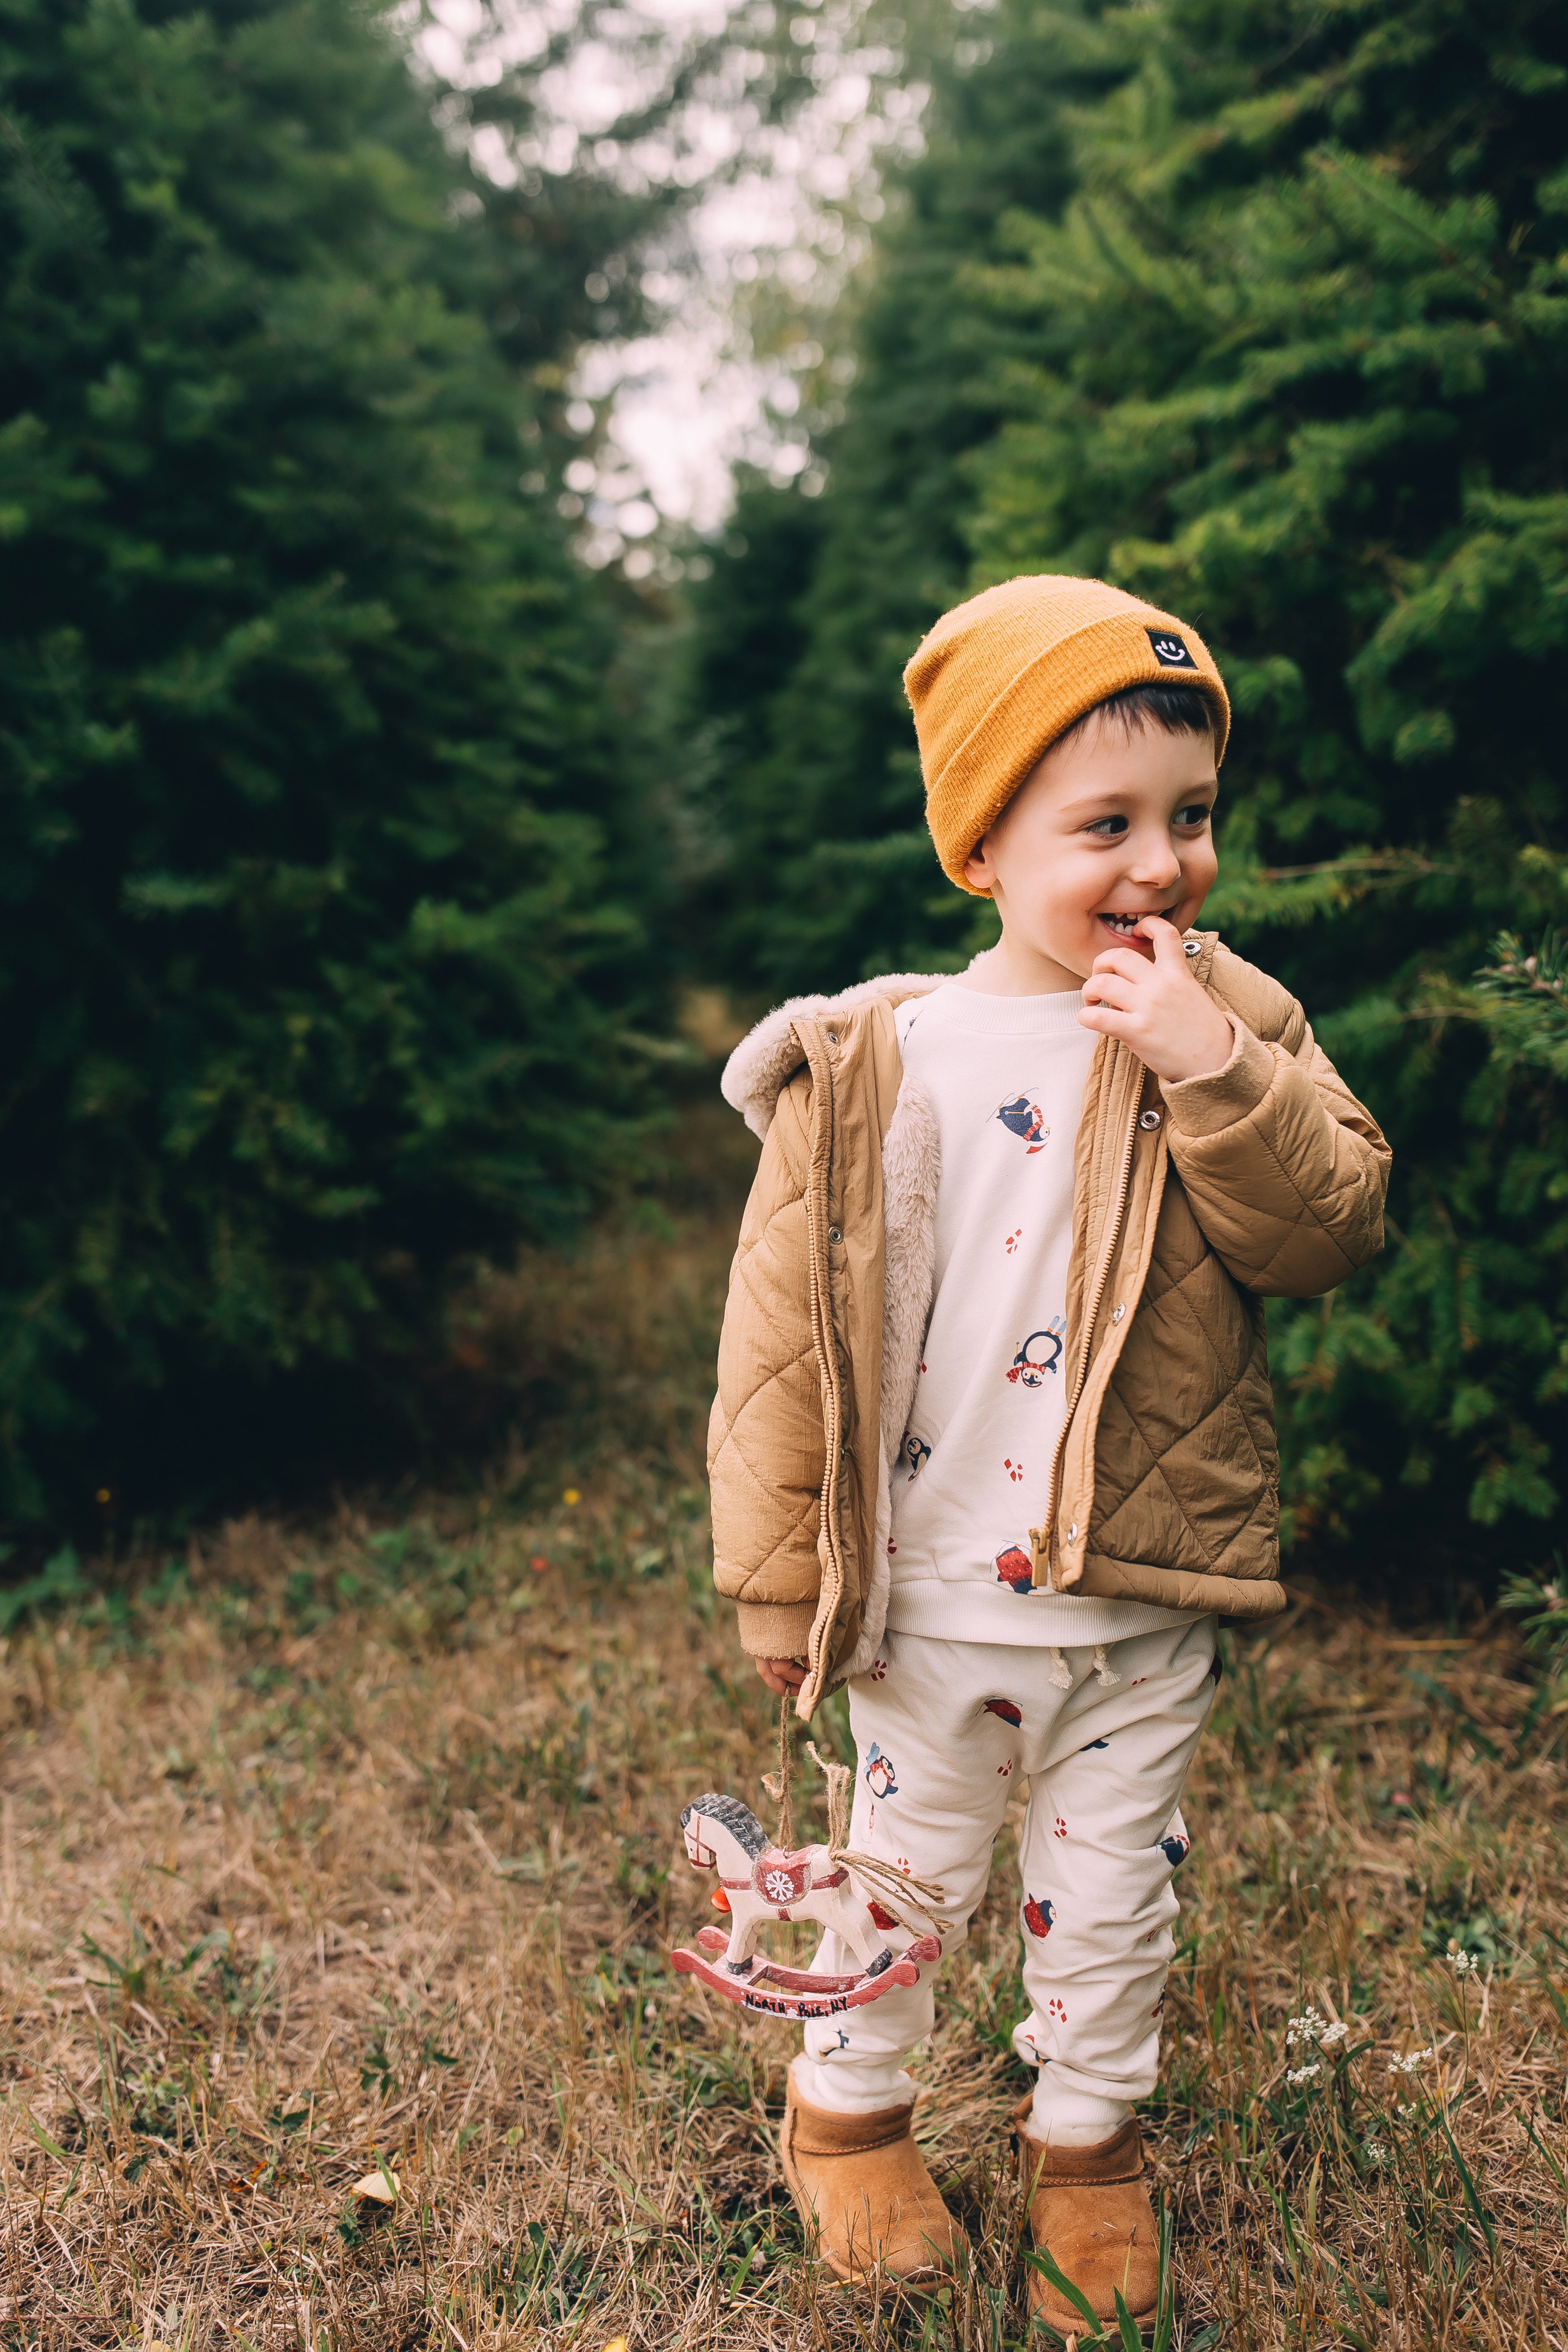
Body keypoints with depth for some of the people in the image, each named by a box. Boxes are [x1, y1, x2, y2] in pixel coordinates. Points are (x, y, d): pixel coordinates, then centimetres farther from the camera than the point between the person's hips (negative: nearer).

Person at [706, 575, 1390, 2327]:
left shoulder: (1233, 1029, -4)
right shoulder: (876, 1064, -10)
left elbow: (1332, 1230, -15)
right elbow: (788, 1331, -7)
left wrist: (1214, 1068, -26)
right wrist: (783, 1580, -5)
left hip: (1148, 1599, 2)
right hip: (935, 1599, -1)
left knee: (1110, 1893, 19)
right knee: (906, 1876, 19)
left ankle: (1088, 2141, 43)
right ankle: (847, 2116, 44)